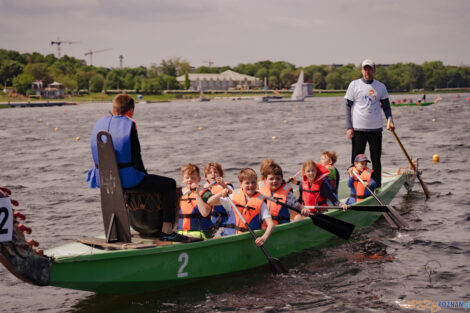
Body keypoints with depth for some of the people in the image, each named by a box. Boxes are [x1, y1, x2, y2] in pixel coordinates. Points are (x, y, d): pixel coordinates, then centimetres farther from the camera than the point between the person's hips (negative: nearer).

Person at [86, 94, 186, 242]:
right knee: (169, 184, 7)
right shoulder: (129, 125, -9)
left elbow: (99, 157, 15)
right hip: (127, 179, -7)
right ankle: (166, 231, 0)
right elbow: (136, 158, -11)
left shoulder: (100, 123, 9)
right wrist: (145, 176, 6)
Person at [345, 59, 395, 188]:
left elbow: (386, 106, 12)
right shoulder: (354, 85, 0)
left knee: (376, 160, 7)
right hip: (358, 129, -2)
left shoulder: (381, 86, 6)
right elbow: (348, 107, 0)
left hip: (376, 129, 2)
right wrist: (349, 127, -7)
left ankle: (378, 187, 14)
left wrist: (390, 120, -7)